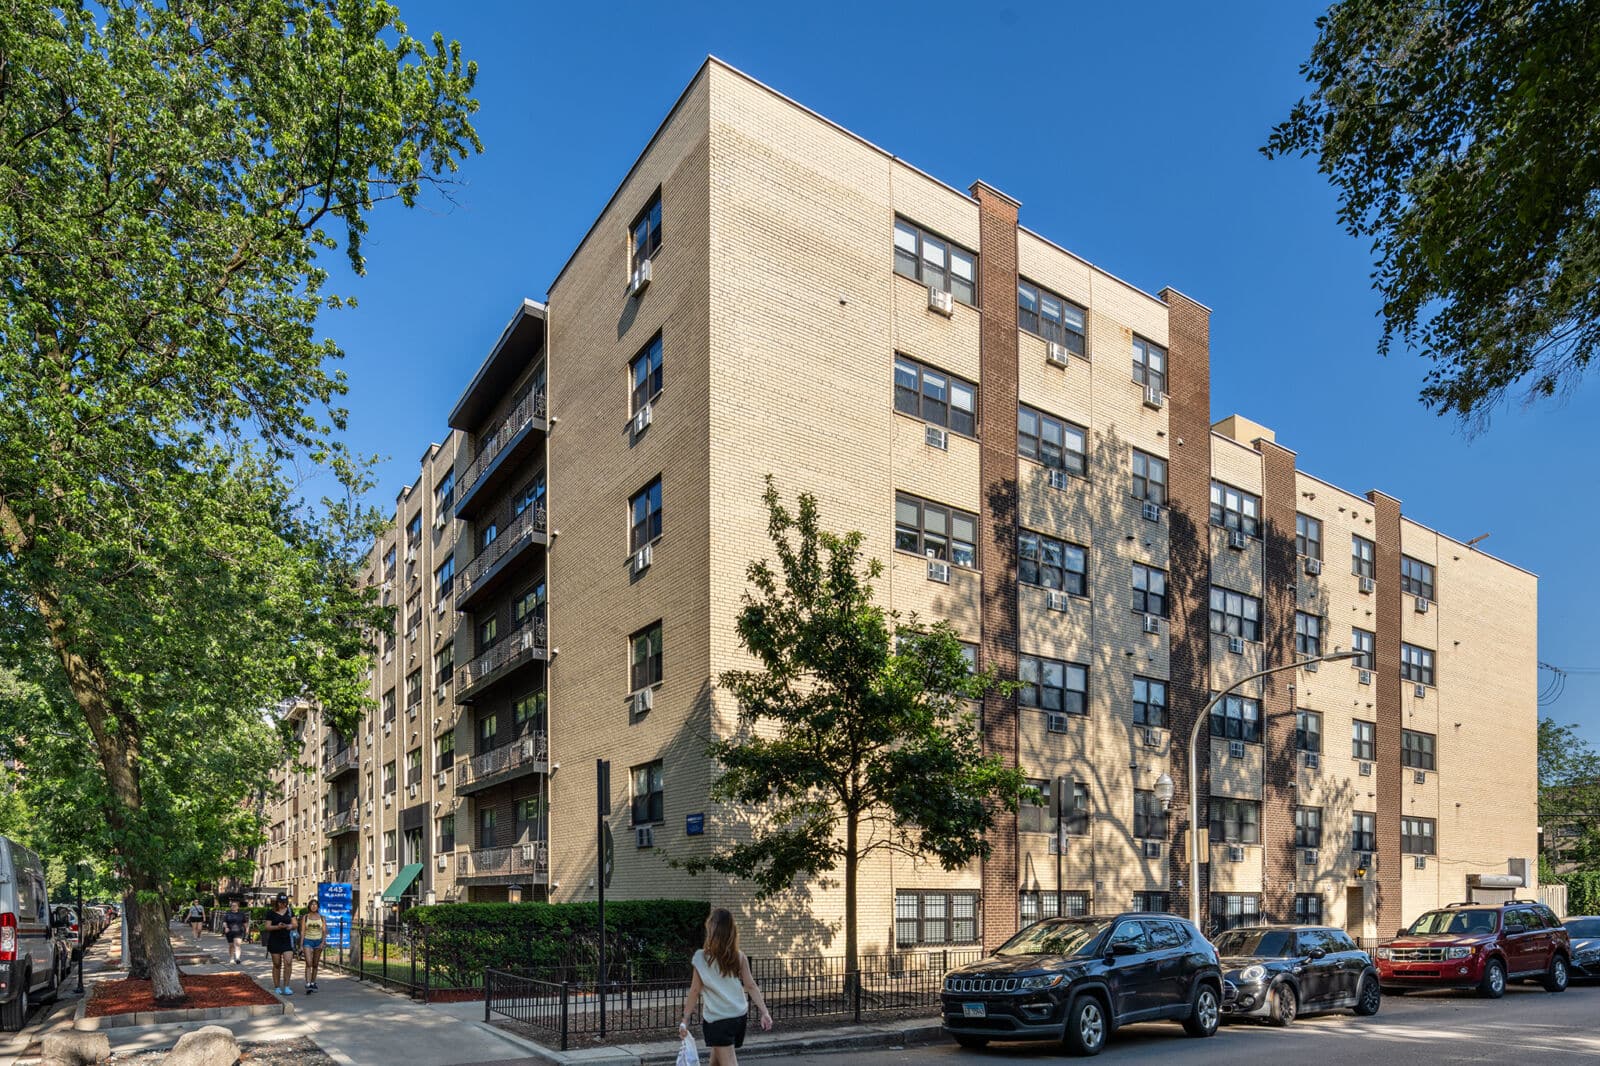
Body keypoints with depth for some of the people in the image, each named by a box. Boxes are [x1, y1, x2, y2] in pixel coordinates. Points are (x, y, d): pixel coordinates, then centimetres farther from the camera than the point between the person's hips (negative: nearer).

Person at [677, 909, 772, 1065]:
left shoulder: (702, 957, -10)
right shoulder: (738, 956, 1)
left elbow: (695, 991, -6)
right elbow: (750, 986, -2)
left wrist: (685, 1020, 1)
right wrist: (764, 1013, -3)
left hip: (717, 1020, -5)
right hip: (740, 1017, 5)